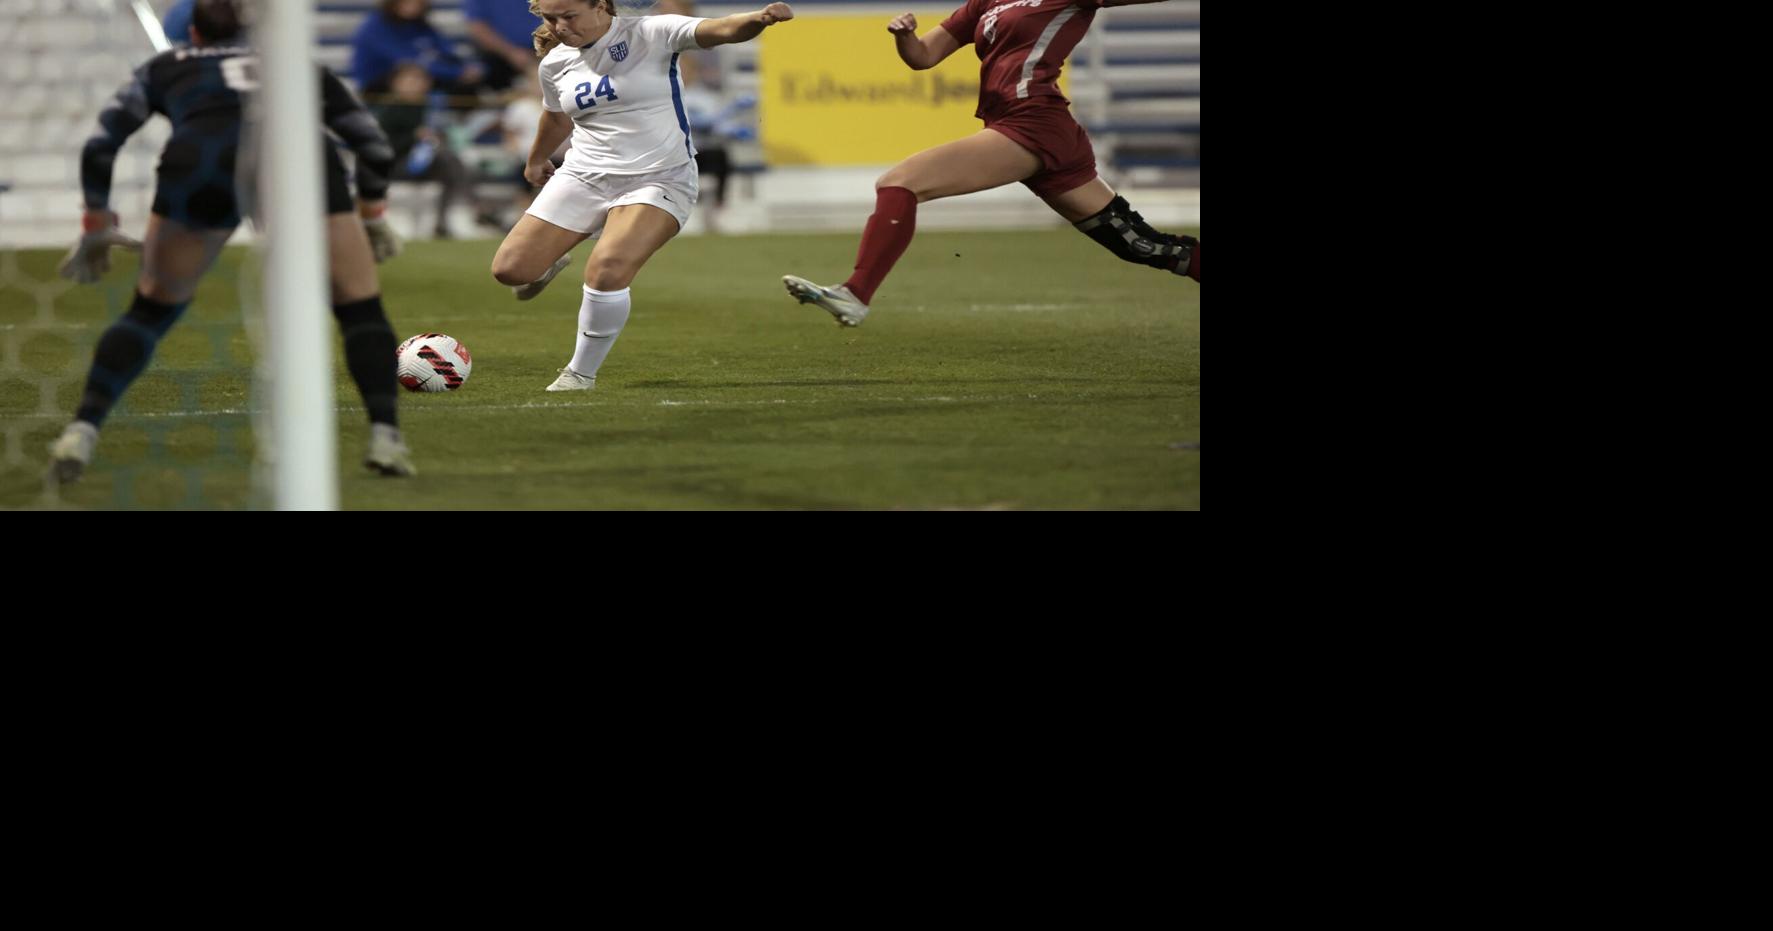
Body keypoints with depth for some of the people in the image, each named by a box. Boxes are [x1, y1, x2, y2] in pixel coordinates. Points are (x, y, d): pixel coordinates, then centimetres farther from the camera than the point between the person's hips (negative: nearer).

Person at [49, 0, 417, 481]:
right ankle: (385, 437, -3)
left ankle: (81, 432, 7)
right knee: (360, 308, 15)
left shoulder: (164, 68, 35)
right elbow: (374, 145, 35)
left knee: (151, 311, 20)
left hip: (200, 162, 0)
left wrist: (96, 226, 33)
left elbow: (99, 148, 23)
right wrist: (372, 215, 47)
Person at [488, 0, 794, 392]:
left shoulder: (651, 34, -13)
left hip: (658, 180, -5)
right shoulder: (555, 63, 2)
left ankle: (581, 372, -5)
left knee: (607, 271, -29)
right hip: (584, 178, 5)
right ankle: (552, 259, 36)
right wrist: (536, 160, 41)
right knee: (510, 269, -3)